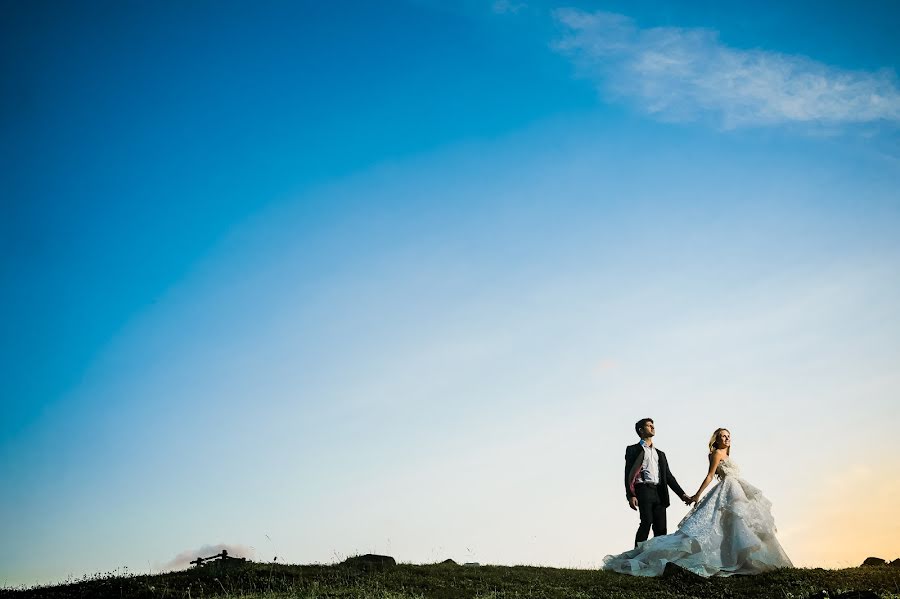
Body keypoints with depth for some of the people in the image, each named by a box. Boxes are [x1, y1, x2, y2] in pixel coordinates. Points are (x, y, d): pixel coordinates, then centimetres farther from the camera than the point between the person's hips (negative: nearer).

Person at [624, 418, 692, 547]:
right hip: (643, 490, -6)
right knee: (646, 521, -21)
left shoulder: (660, 454, 28)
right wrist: (631, 495, -13)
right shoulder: (633, 449, 10)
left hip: (659, 493, 6)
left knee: (660, 528, -2)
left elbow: (668, 476, 25)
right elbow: (628, 474, 0)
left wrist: (682, 494, 14)